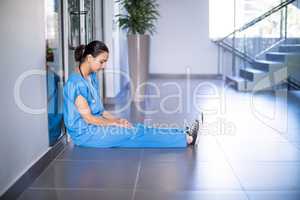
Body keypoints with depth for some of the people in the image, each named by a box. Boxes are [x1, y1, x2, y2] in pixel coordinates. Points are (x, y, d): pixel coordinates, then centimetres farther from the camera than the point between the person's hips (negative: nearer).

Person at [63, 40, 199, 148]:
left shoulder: (91, 77, 9)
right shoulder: (76, 83, -21)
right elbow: (88, 118, -19)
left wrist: (116, 120, 0)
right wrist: (115, 123, -11)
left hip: (95, 125, 8)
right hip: (84, 133, -8)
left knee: (137, 128, -8)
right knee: (134, 133, -15)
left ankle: (184, 136, -11)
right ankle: (185, 139, -13)